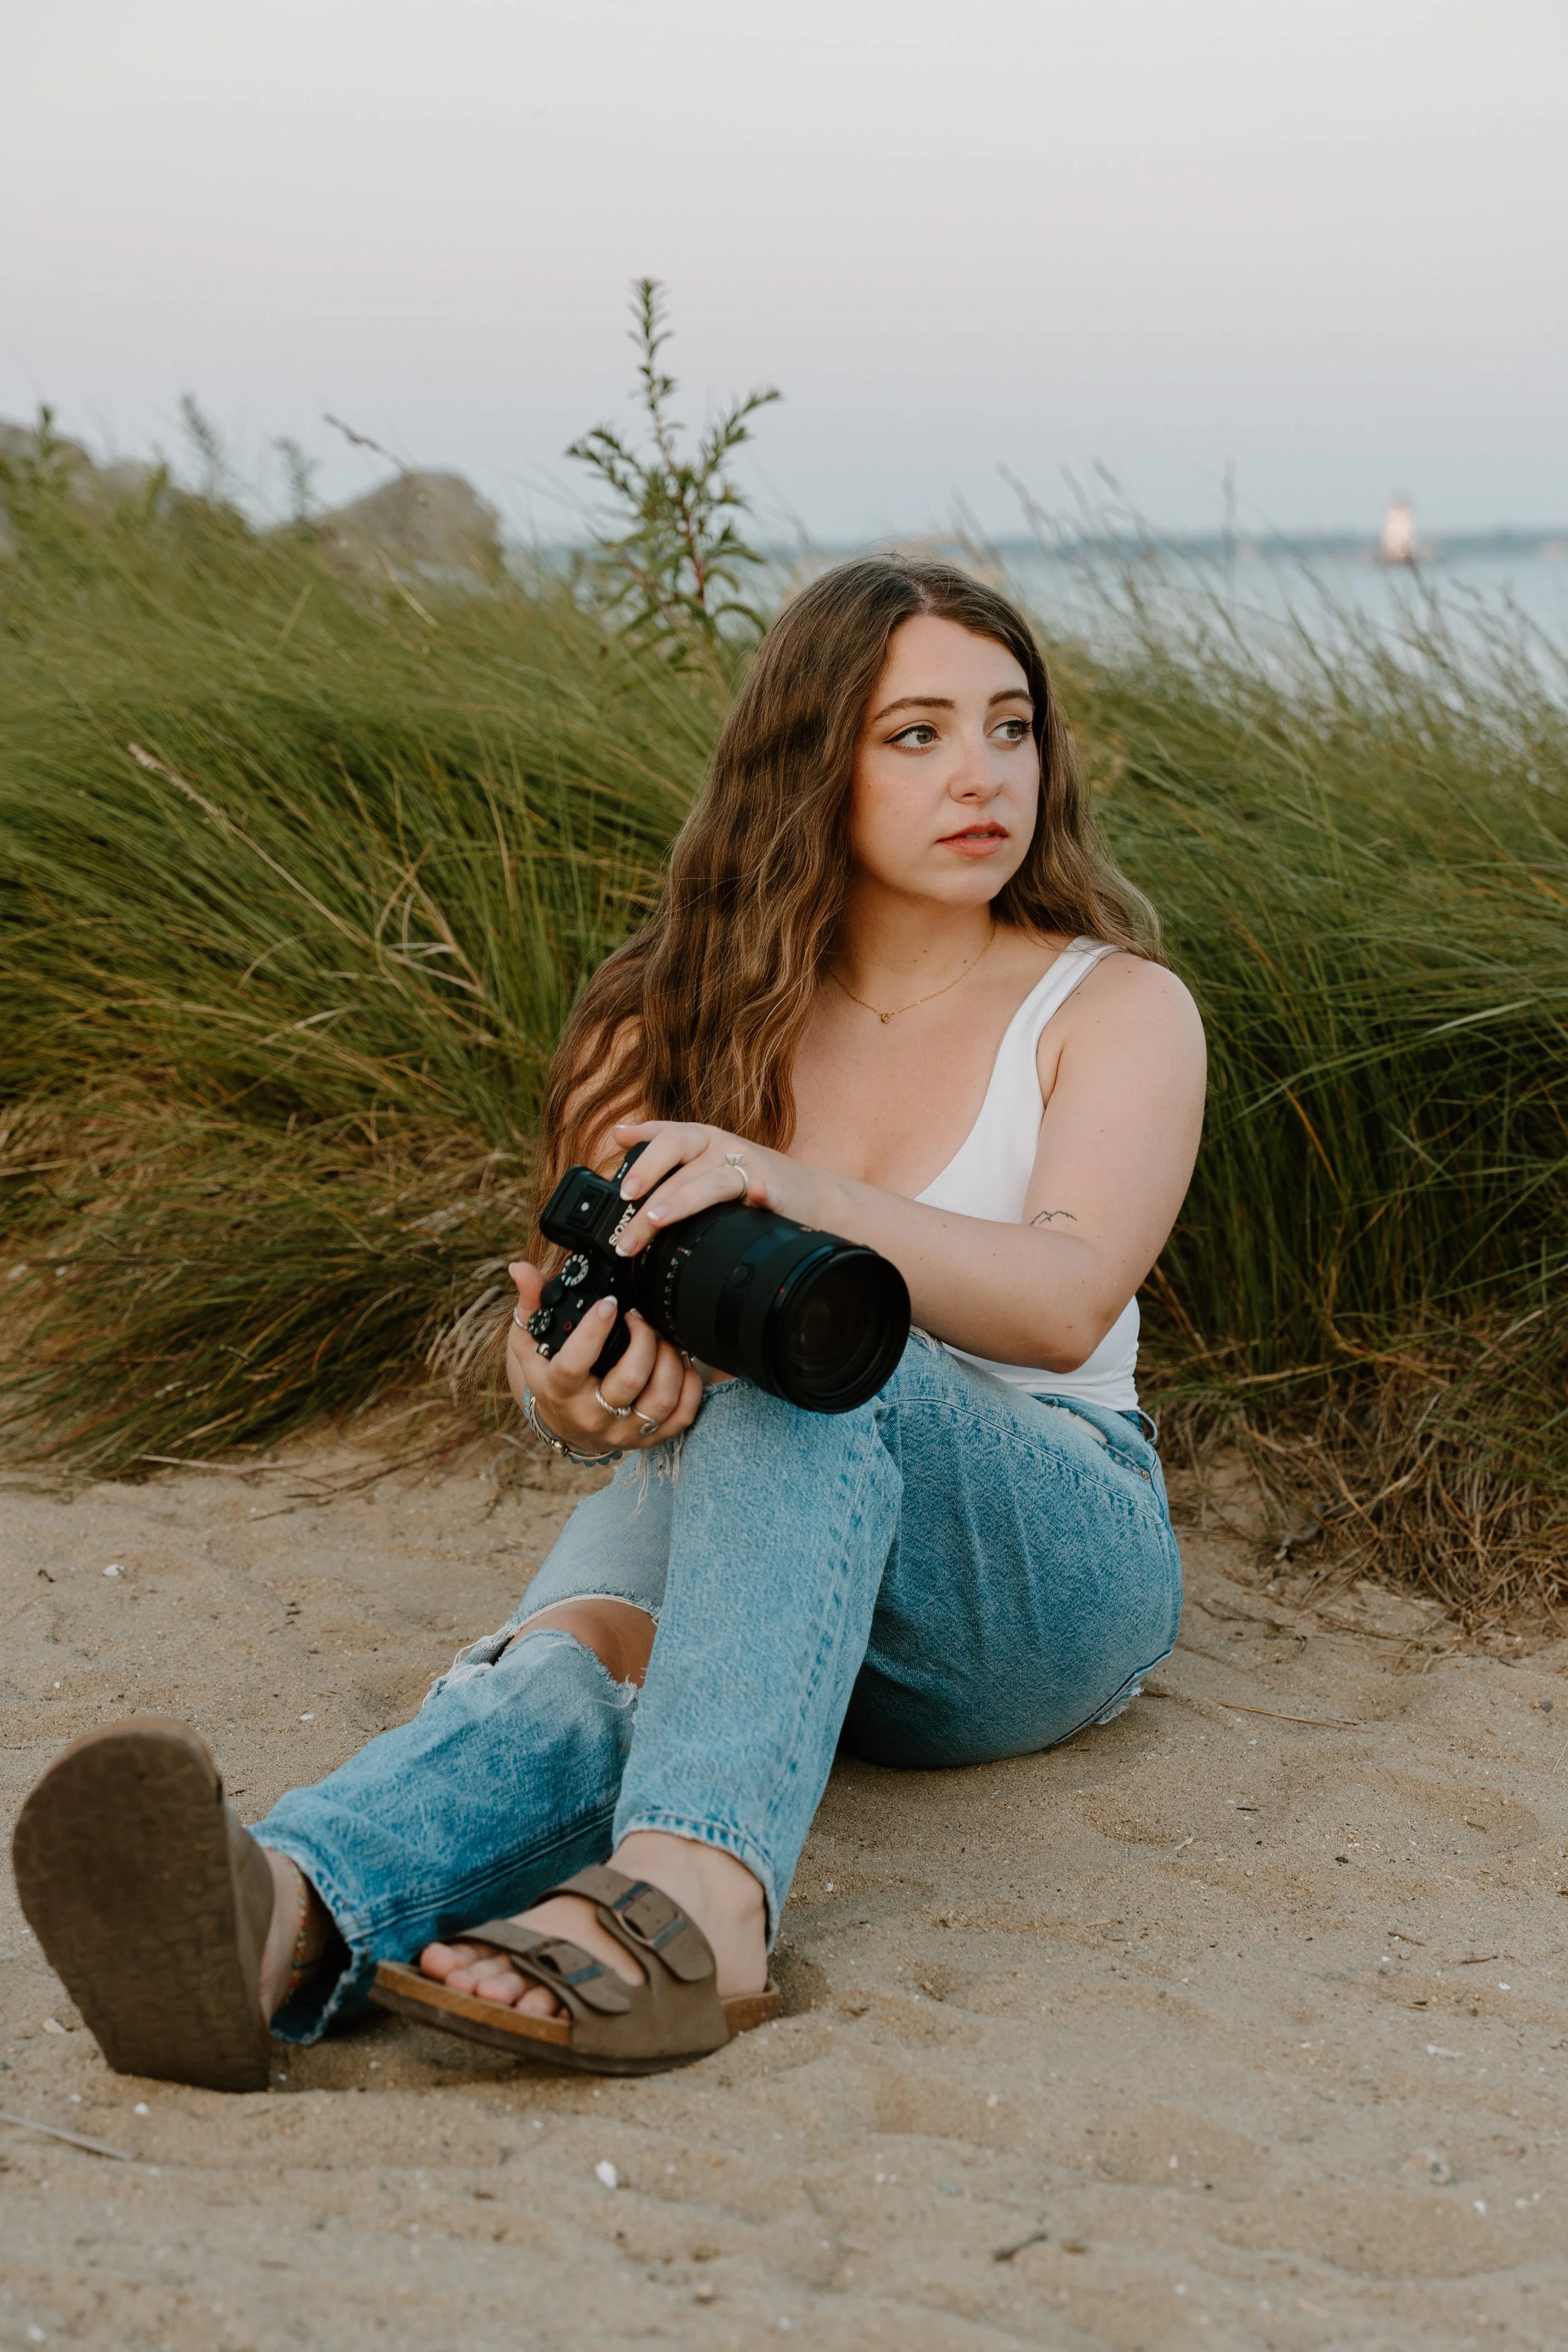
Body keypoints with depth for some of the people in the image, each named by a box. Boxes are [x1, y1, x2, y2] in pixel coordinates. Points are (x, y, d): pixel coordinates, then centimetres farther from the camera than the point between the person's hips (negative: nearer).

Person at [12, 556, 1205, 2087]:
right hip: (716, 1519, 2)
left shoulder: (1116, 1007, 2)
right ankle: (284, 1919, -66)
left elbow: (1068, 1299, -18)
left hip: (1043, 1571, -2)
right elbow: (555, 1341, -1)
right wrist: (574, 1388, -28)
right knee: (583, 1655, -35)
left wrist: (795, 1191, -37)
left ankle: (692, 1897, -58)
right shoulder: (692, 1019, 9)